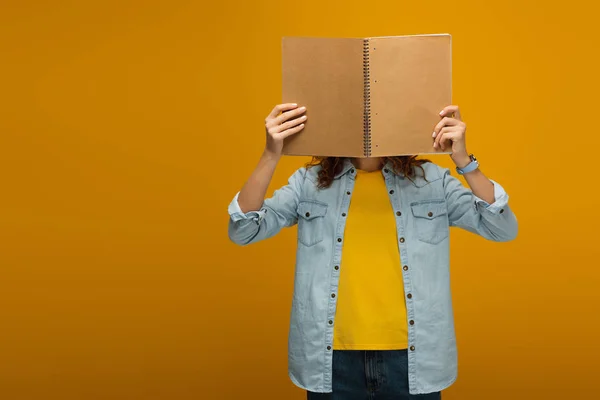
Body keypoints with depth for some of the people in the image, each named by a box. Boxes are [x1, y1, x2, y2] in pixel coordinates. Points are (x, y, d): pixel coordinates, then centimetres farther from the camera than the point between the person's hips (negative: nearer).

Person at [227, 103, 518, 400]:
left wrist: (463, 160, -19)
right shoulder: (309, 182, 2)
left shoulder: (431, 180, 2)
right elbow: (242, 231, -6)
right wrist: (271, 156, -20)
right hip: (333, 360, 0)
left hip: (411, 358, 0)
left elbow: (504, 229, -5)